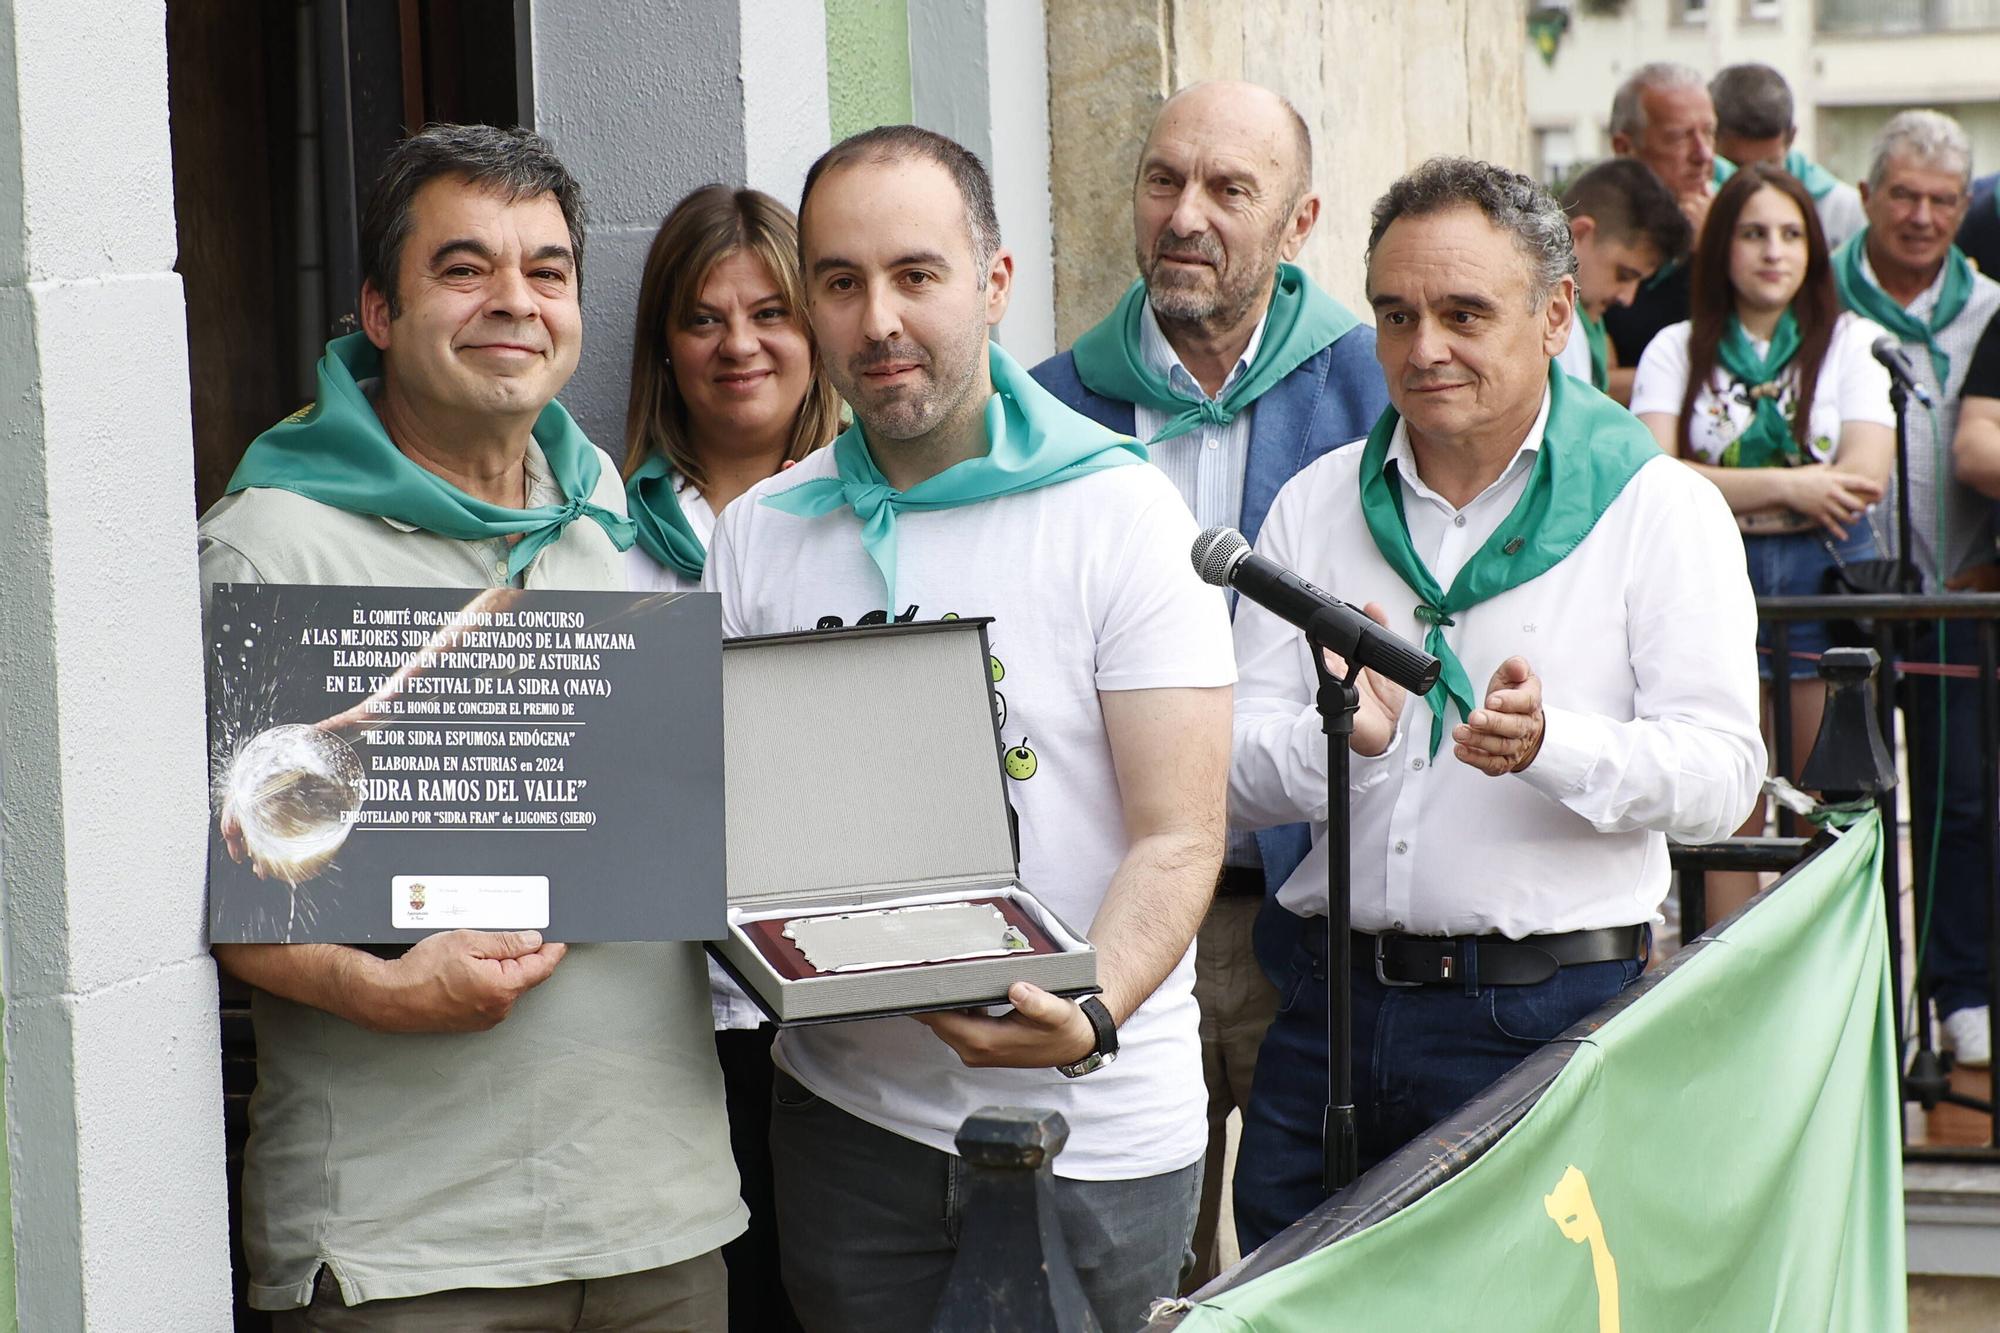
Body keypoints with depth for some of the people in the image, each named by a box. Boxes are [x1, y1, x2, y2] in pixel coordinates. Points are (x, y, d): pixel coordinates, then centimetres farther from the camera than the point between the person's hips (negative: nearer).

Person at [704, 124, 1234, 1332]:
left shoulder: (1119, 510, -6)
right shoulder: (759, 535, 6)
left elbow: (1179, 838, -11)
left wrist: (1089, 1019, -27)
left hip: (1093, 1129, -3)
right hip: (851, 1112, 3)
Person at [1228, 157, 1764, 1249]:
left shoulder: (1662, 510, -1)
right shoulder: (1315, 506, 10)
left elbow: (1721, 774, -9)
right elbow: (1236, 772, 4)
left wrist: (1551, 743, -27)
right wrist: (1343, 739, -17)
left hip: (1552, 1013, -3)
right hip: (1334, 1002, 4)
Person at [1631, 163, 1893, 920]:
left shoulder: (1851, 343, 8)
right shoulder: (1677, 350, 7)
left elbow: (1864, 480, -6)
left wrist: (1723, 492, -8)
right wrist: (1785, 485, -14)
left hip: (1829, 582, 0)